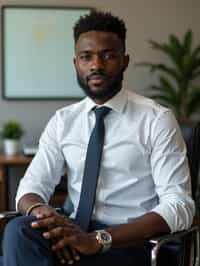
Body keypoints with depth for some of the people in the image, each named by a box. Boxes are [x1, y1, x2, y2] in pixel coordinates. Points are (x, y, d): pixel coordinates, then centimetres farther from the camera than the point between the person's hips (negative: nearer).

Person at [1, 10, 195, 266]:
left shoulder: (157, 120, -4)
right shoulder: (62, 120, 10)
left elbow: (179, 207, -12)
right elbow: (31, 186, 5)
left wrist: (99, 239, -26)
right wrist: (42, 212, -22)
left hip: (131, 243, -4)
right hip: (76, 232, 4)